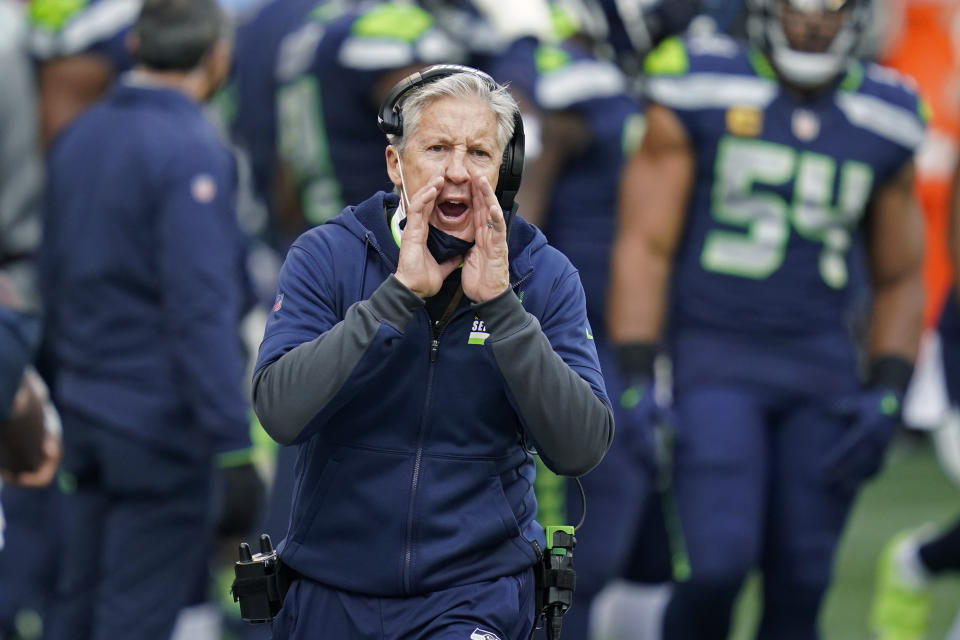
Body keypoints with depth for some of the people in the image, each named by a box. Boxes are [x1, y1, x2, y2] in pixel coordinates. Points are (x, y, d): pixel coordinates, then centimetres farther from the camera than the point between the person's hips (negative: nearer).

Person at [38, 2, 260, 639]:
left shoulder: (78, 138, 8)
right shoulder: (191, 155, -18)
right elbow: (202, 311, -23)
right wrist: (235, 444, -23)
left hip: (88, 411, 8)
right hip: (163, 422, -8)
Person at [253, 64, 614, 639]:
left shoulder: (544, 277, -1)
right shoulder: (327, 257, -3)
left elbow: (581, 449, -12)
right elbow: (281, 413, -17)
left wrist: (498, 303, -19)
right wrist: (399, 292, -21)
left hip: (476, 592, -1)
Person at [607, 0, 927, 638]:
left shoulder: (882, 120, 6)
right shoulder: (701, 92, -5)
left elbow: (899, 280, 15)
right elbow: (644, 245, -6)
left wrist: (888, 394, 1)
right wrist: (637, 381, -14)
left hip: (821, 370, 4)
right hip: (712, 355, -3)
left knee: (798, 586, 2)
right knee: (719, 564, -17)